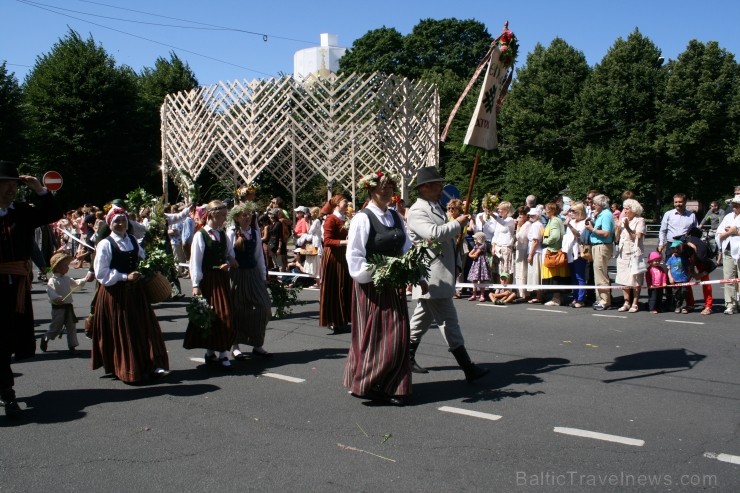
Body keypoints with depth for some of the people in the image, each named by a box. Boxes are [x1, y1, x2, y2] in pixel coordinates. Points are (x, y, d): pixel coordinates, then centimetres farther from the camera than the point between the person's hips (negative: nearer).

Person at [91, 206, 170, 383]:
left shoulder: (133, 241, 10)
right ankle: (128, 370, 12)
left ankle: (152, 365, 5)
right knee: (122, 332, 1)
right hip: (115, 293, -5)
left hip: (135, 291, 5)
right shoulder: (105, 244, -8)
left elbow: (143, 260, 25)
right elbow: (101, 273, -13)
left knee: (144, 328, 2)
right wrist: (125, 277, -18)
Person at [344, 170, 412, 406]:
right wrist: (375, 274, -21)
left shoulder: (396, 216, 10)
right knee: (373, 336, 0)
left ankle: (391, 386, 18)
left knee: (397, 336, 7)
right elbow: (354, 256, -13)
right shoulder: (362, 218, -10)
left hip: (395, 285, 6)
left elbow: (406, 248, 14)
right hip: (372, 286, -6)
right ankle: (365, 384, 15)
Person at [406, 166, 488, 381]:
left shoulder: (437, 208, 18)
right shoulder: (416, 212, -13)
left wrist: (456, 264, 19)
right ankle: (468, 368, -4)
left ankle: (407, 358, 26)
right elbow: (434, 233, -29)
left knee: (422, 319, 16)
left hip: (442, 275, 10)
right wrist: (458, 223, -15)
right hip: (432, 277, -10)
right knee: (449, 322, -7)